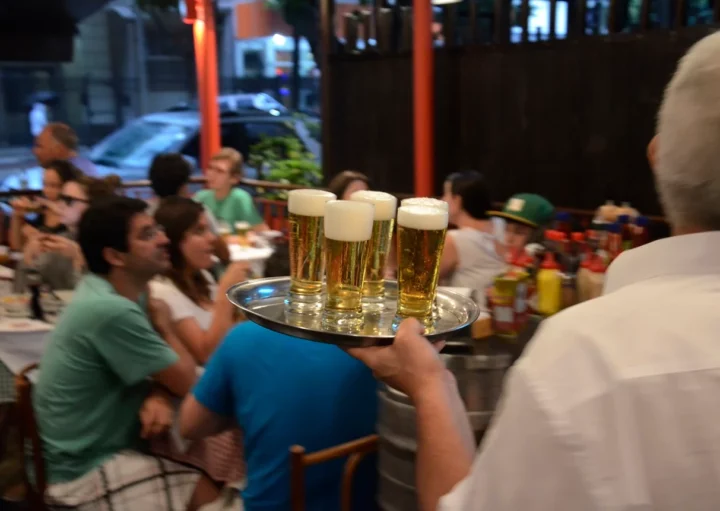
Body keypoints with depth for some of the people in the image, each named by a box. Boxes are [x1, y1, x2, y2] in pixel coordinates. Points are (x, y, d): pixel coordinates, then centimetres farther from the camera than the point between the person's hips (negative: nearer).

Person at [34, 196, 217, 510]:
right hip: (90, 471, -8)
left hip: (109, 446, 8)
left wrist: (158, 396, -15)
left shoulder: (126, 292, 1)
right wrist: (164, 327, -2)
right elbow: (187, 381, -17)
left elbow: (169, 372, 6)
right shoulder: (110, 310, -26)